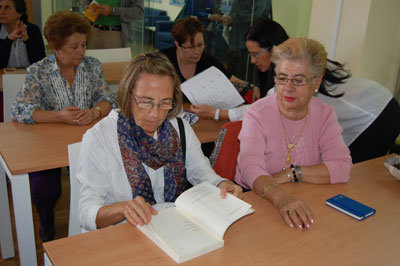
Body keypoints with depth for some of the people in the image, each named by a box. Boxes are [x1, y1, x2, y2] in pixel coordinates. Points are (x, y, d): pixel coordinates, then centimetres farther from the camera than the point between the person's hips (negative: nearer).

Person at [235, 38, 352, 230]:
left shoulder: (325, 115, 0)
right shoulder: (258, 113, -11)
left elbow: (342, 167, -11)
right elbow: (250, 168, -26)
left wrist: (290, 174, -21)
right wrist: (279, 197, -44)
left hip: (305, 201, 2)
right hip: (254, 199, -2)